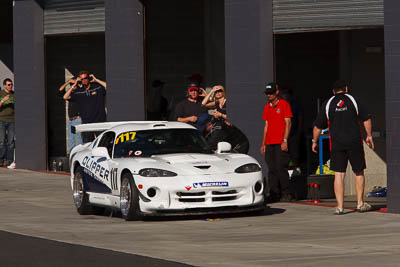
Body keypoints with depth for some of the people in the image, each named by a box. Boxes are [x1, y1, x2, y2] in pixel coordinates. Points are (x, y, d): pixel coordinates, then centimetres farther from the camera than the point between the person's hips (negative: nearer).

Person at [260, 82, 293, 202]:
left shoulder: (284, 104, -1)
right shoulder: (267, 107, 18)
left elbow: (288, 123, -5)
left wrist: (285, 141, -13)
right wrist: (263, 143, 17)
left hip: (280, 143, -6)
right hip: (269, 143, 6)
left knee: (281, 168, -10)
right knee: (272, 170, 4)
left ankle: (286, 193, -5)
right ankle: (274, 194, 7)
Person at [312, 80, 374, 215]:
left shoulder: (328, 104, 6)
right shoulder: (353, 100, 4)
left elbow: (317, 127, 7)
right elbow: (366, 119, 2)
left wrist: (314, 142, 20)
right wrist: (369, 136, 12)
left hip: (337, 144, 0)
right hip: (355, 142, 0)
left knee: (339, 175, 1)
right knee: (359, 173, 13)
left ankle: (340, 206, -4)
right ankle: (360, 203, 12)